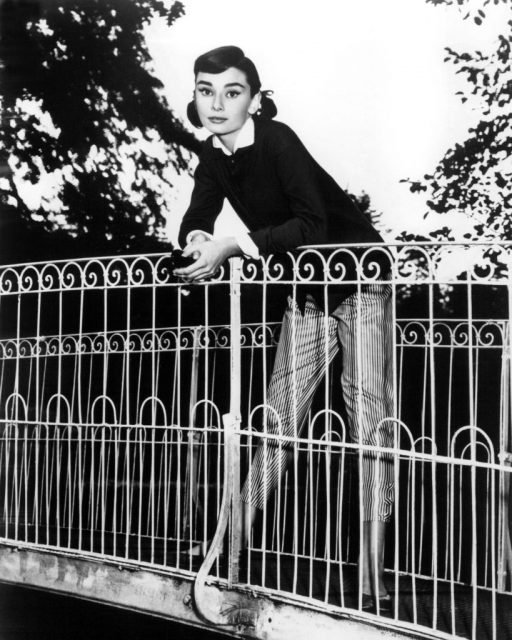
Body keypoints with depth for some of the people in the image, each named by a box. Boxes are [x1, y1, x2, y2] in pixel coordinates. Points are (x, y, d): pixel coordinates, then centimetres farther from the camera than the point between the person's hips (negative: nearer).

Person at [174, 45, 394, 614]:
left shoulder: (276, 140, -22)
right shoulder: (214, 156, 0)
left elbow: (312, 224, -32)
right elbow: (194, 224, -1)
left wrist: (235, 244, -36)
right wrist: (200, 242, -24)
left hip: (359, 281, -7)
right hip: (307, 294, 7)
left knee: (368, 422, -10)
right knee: (277, 419, 6)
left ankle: (373, 586, -8)